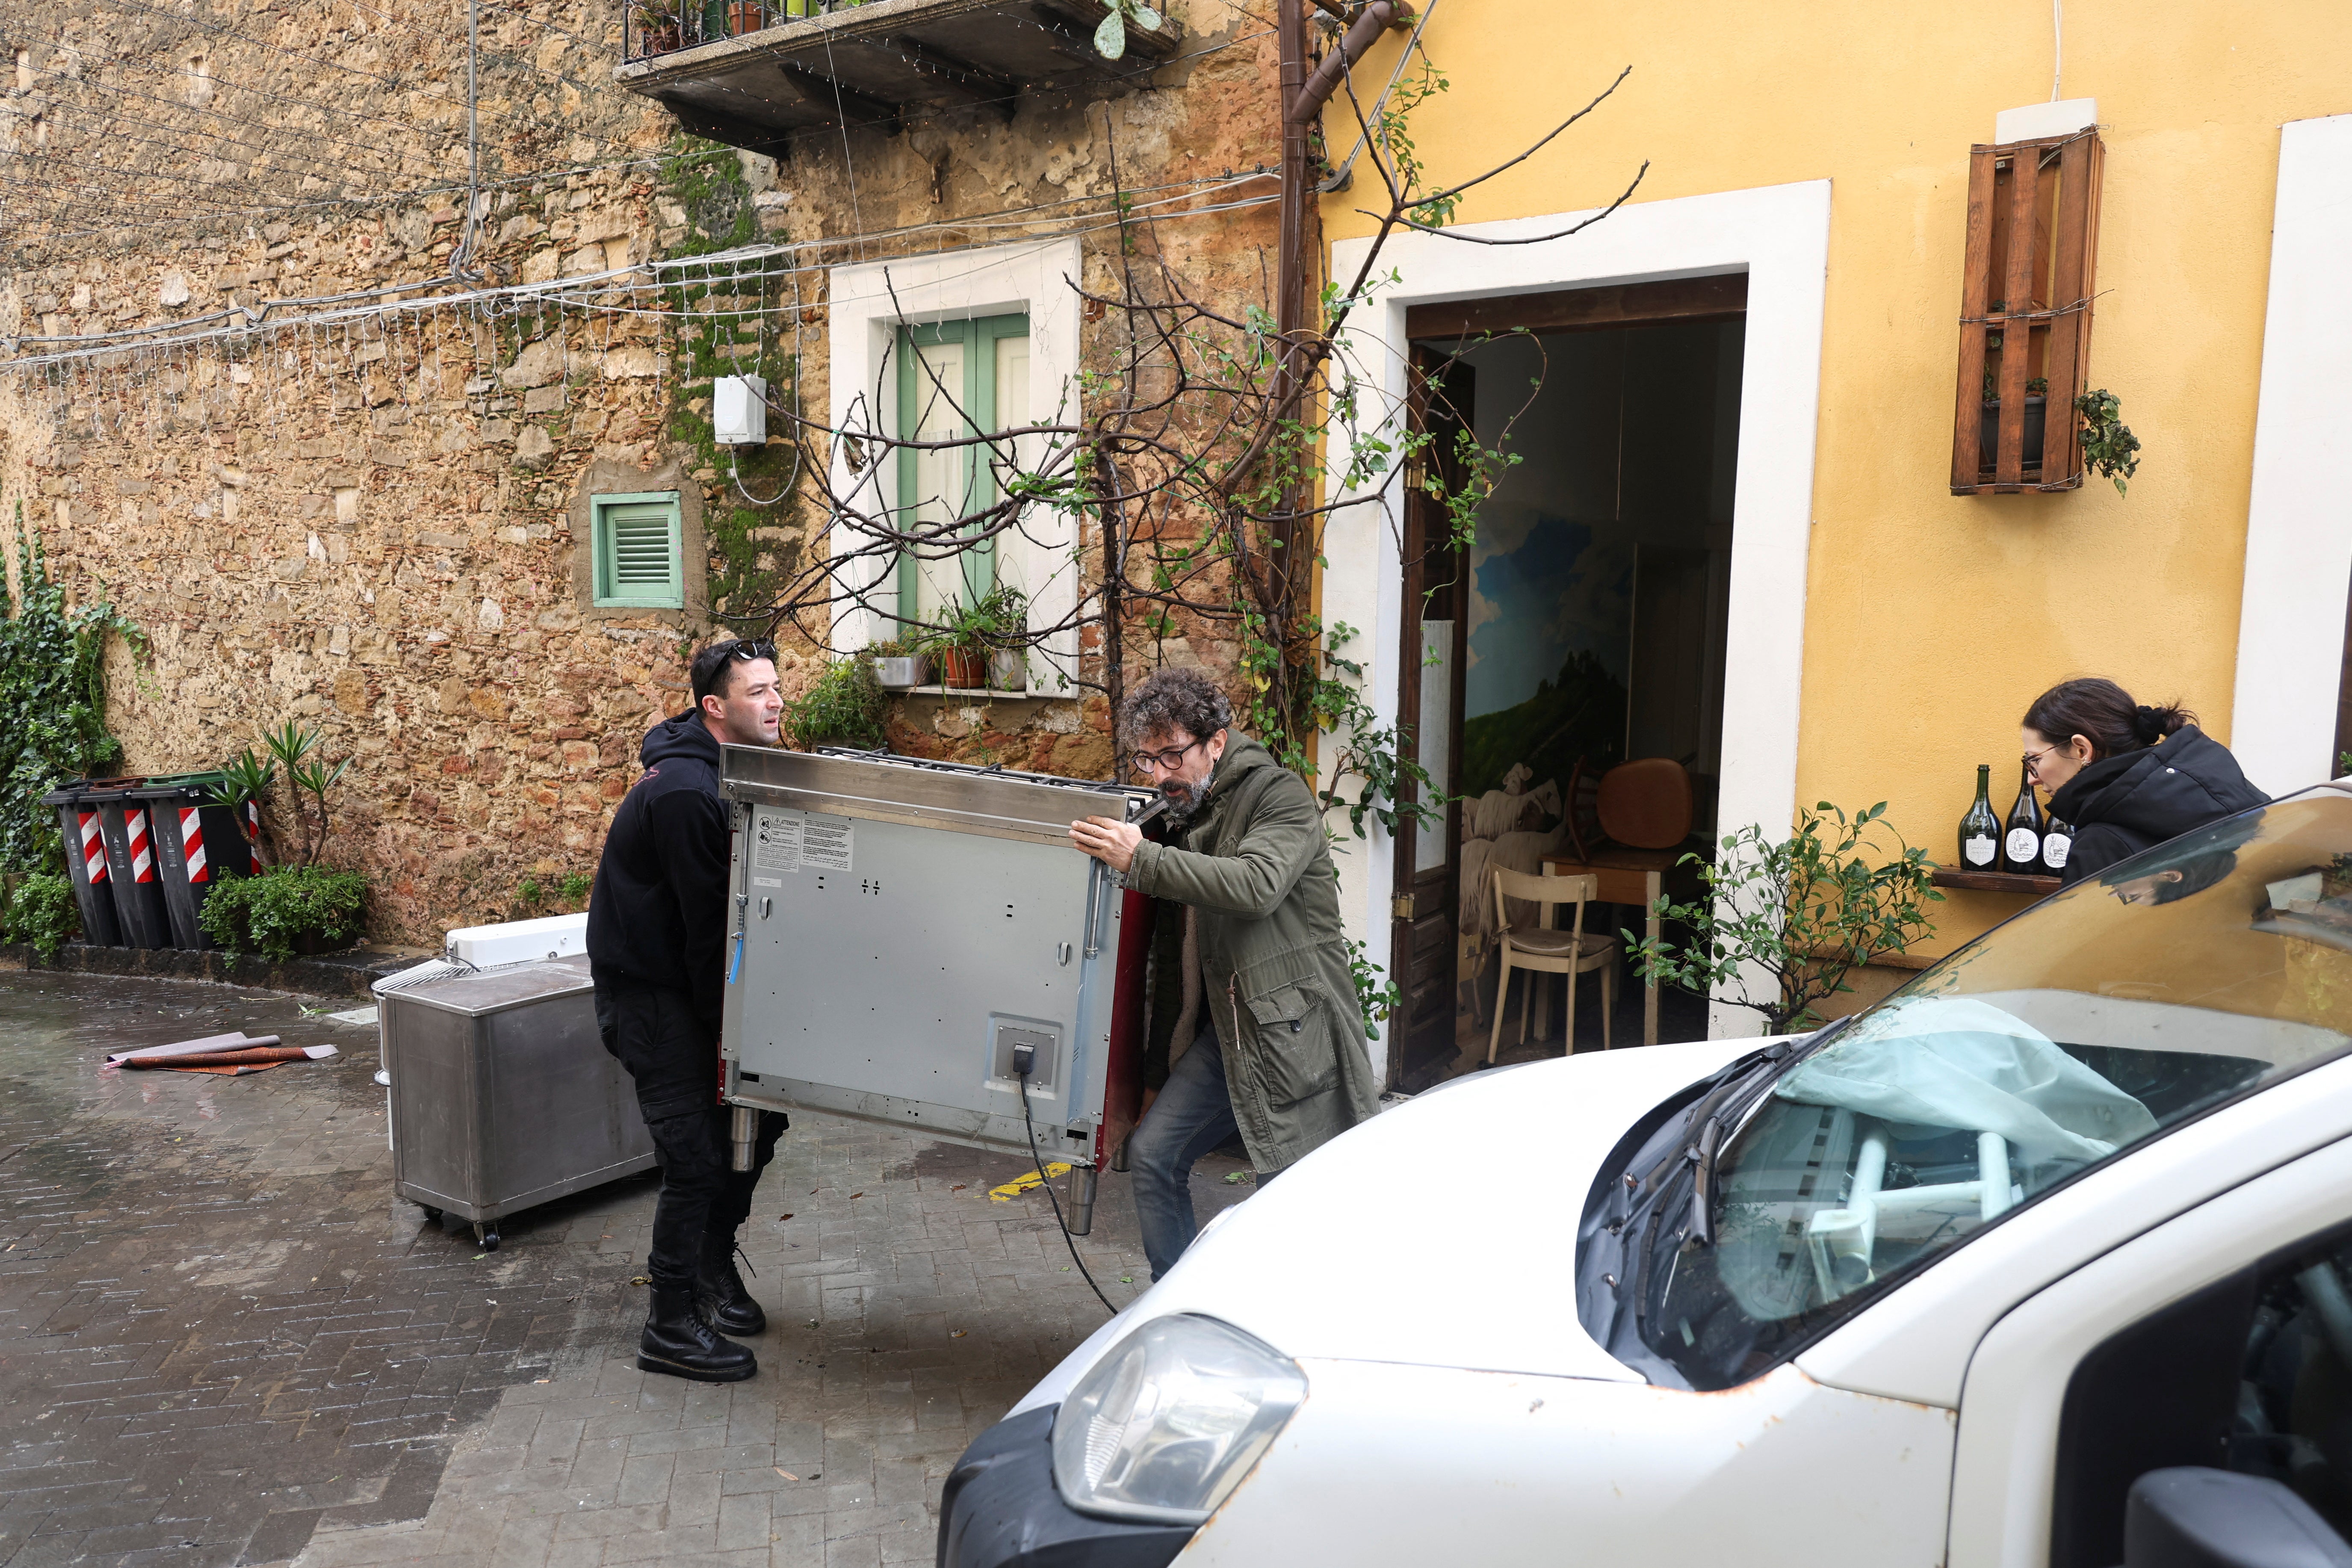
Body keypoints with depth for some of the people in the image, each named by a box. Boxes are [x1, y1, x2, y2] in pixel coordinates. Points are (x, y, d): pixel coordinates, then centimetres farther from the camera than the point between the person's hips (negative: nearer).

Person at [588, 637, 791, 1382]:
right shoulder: (684, 791, -26)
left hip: (690, 979, 9)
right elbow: (706, 922, -24)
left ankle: (714, 1264, 31)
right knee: (697, 1153, -9)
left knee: (758, 1113, 12)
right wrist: (728, 1027, -17)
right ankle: (670, 1327, 6)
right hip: (645, 987, -9)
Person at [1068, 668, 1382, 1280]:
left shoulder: (1280, 794, -8)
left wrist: (1142, 860, -28)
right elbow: (1174, 957, 20)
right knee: (1152, 1154, 3)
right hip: (1222, 1030, 8)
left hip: (1295, 1033, -7)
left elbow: (1258, 885, -30)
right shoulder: (1184, 819, 15)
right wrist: (1159, 1070, 19)